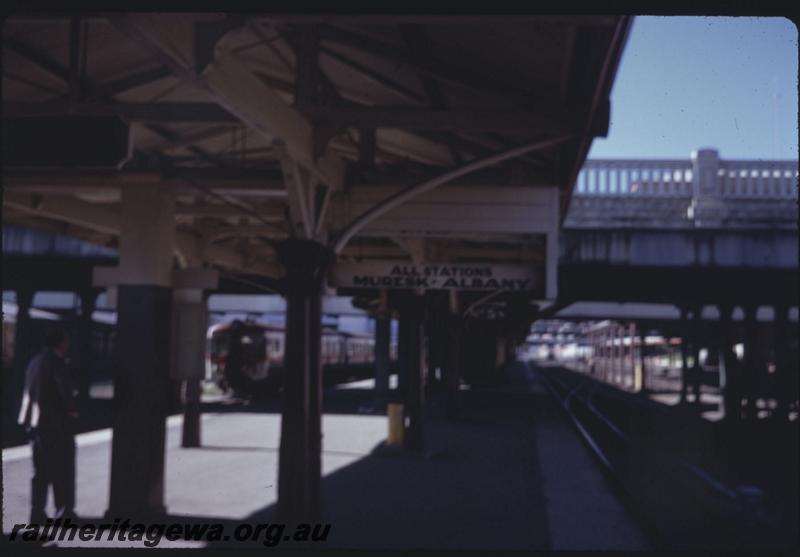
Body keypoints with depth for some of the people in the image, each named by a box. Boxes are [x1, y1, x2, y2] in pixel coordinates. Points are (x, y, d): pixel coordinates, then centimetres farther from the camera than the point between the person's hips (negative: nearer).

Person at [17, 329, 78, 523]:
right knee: (63, 469, 2)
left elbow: (29, 391, 14)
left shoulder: (35, 361, 12)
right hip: (56, 422, -8)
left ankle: (37, 512, 11)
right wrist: (71, 410, -1)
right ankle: (64, 510, 6)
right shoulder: (56, 362, -13)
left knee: (41, 470, 12)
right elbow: (65, 389, -18)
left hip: (35, 421, 8)